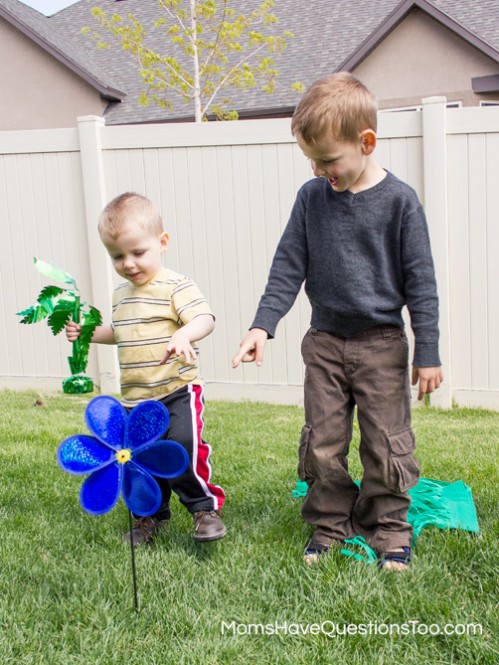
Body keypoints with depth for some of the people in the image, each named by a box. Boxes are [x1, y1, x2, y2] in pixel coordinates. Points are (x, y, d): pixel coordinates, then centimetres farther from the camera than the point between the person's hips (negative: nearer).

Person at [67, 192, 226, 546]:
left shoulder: (176, 287, -11)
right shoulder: (121, 294, 13)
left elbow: (205, 318, -26)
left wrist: (184, 334, -45)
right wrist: (87, 333, 15)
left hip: (178, 390, -7)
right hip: (136, 397, 7)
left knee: (184, 447, -22)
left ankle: (205, 507, -1)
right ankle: (151, 514, 32)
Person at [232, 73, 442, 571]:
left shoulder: (399, 200, -9)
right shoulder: (312, 197, 0)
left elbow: (419, 280, -6)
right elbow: (288, 266, 3)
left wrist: (427, 352, -6)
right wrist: (262, 325, -7)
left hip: (381, 344, -3)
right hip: (324, 342, 3)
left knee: (386, 443, 3)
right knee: (322, 443, 7)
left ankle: (388, 529, 20)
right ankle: (329, 526, 23)